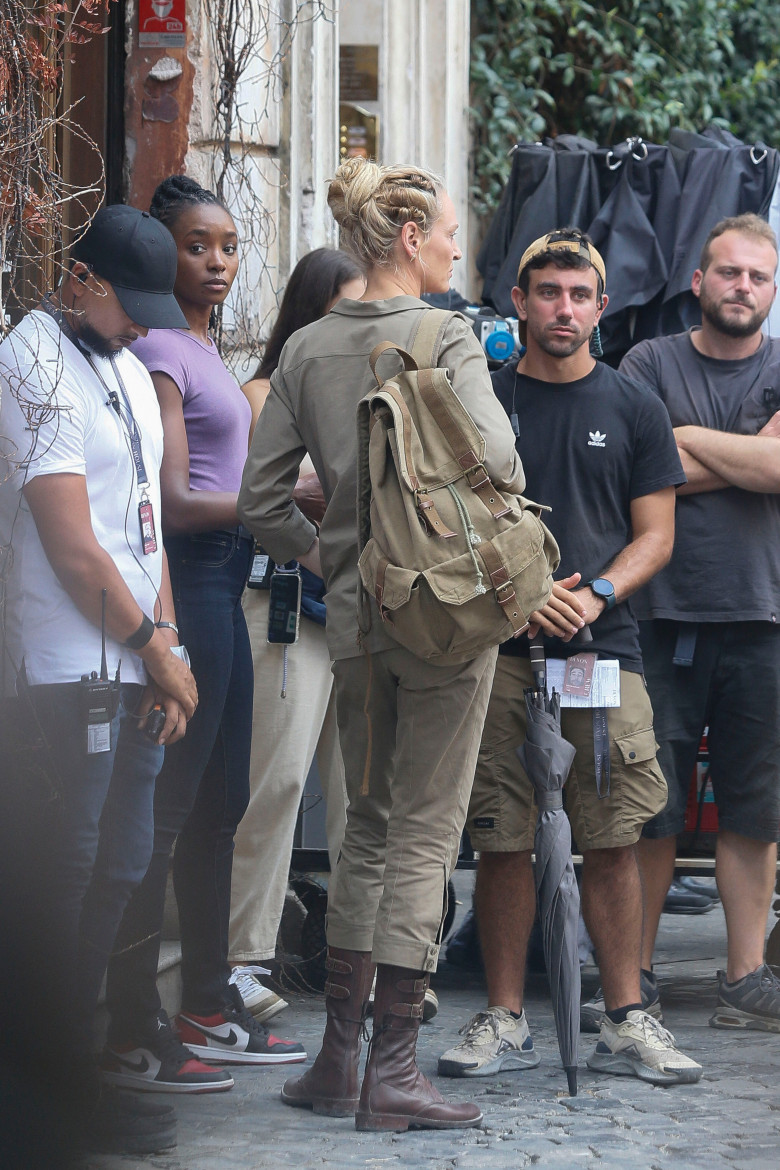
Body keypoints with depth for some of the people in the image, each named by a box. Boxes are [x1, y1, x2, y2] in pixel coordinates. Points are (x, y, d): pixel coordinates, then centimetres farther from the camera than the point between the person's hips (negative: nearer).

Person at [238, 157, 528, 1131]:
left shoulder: (307, 349, 7)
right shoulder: (444, 336, -10)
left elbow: (260, 497, 6)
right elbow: (494, 458, -23)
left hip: (353, 615, 6)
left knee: (368, 824, 17)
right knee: (425, 832, 0)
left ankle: (340, 1056, 16)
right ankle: (392, 1070, -1)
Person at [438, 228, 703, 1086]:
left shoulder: (632, 410, 10)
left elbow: (655, 534, 9)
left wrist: (597, 594, -9)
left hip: (604, 649, 1)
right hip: (498, 649, 0)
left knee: (613, 840, -2)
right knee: (500, 840, 0)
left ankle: (626, 1022, 5)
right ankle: (504, 1019, 8)